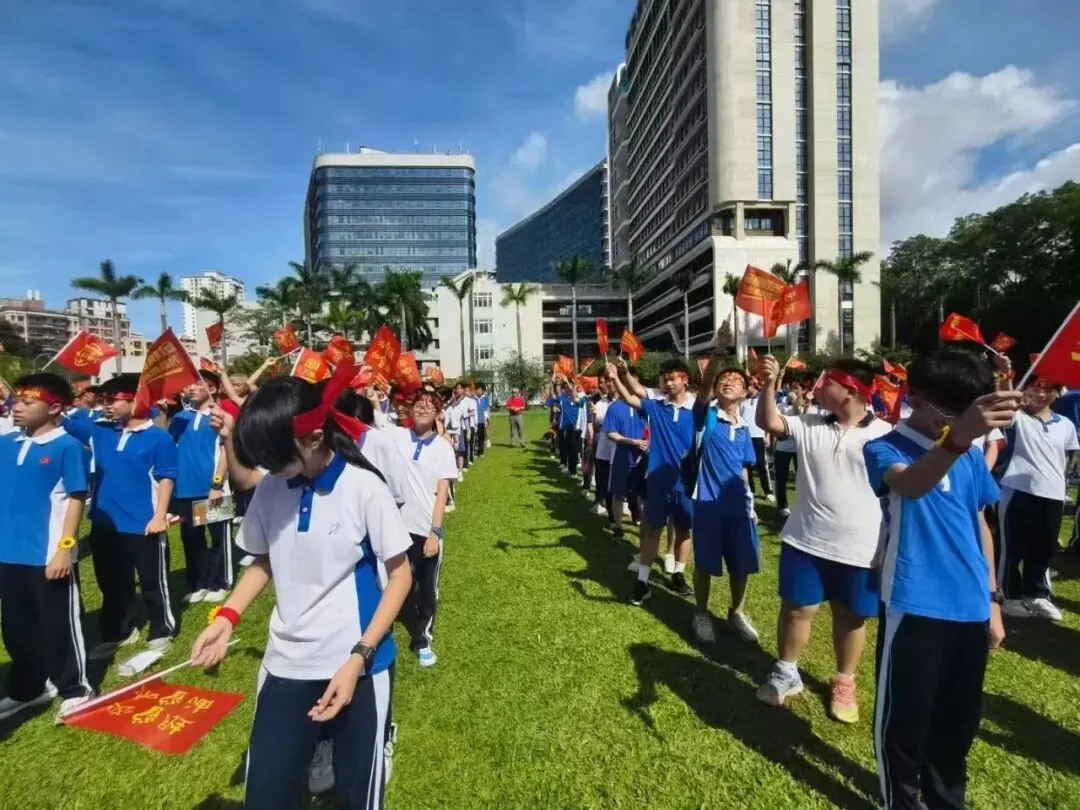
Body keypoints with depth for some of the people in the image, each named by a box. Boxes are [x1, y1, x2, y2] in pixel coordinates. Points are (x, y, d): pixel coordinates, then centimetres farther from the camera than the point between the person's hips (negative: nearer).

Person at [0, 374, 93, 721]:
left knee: (59, 625, 7)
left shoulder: (67, 447, -13)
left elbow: (76, 499, -14)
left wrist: (65, 548, -16)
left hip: (49, 555, -7)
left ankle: (75, 688, 24)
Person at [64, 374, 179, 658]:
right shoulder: (100, 432, 6)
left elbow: (166, 479, -12)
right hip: (105, 525, 6)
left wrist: (159, 516, -16)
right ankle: (118, 633, 36)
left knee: (152, 581, 8)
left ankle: (162, 629, 25)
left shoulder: (159, 438, -10)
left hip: (143, 526, -6)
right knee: (112, 583, 20)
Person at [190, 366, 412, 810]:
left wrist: (358, 657, -16)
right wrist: (226, 616, -4)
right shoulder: (269, 490, -4)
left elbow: (400, 575, -10)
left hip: (356, 665, -3)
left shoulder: (364, 488, -18)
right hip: (285, 665, 4)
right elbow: (264, 562, 12)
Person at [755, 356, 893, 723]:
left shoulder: (883, 434, -7)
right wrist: (769, 384, -24)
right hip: (806, 540, 2)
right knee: (797, 608, 12)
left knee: (851, 617, 16)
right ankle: (786, 673, 33)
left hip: (860, 548, -1)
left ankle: (844, 682, 38)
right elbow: (767, 422, -10)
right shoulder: (808, 425, 0)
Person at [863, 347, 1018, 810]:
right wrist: (957, 436, -54)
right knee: (905, 717, 6)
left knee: (959, 718, 20)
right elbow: (909, 485, -36)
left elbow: (979, 525, 15)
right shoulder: (885, 449, -13)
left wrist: (992, 599, 15)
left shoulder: (971, 456, 6)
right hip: (915, 608, -5)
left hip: (969, 610, 6)